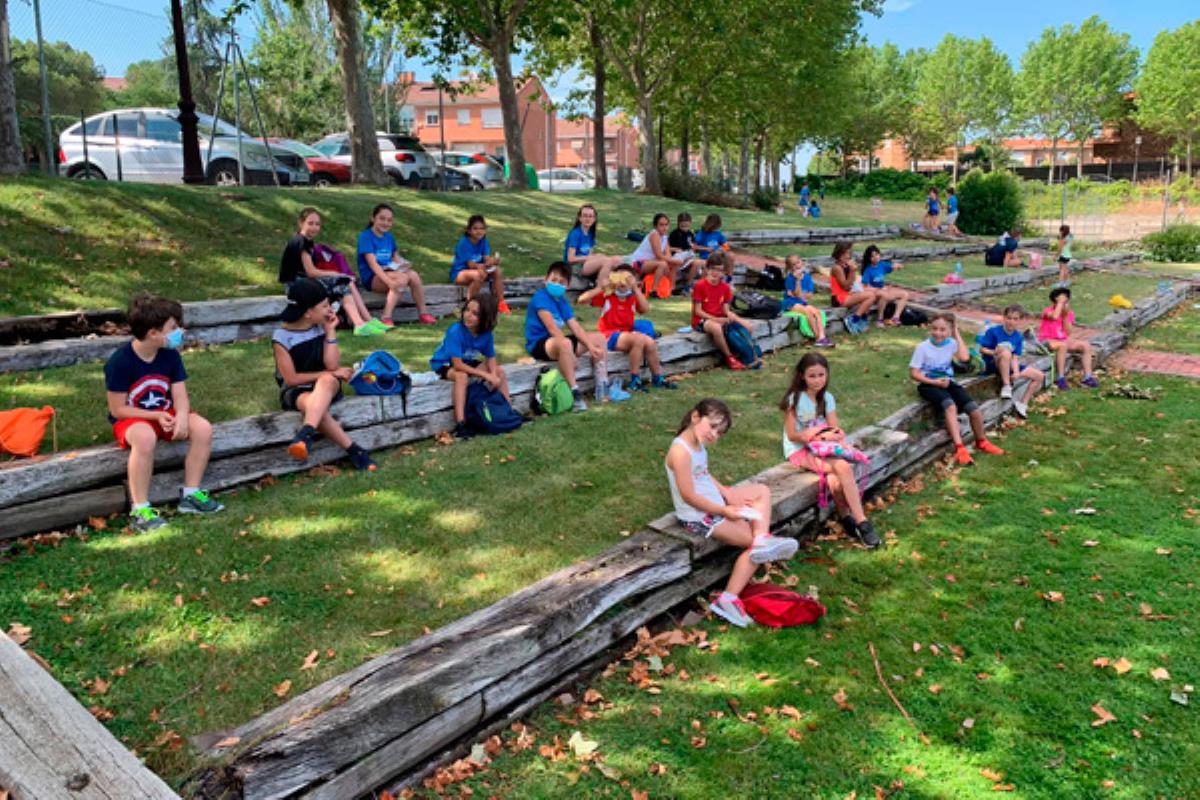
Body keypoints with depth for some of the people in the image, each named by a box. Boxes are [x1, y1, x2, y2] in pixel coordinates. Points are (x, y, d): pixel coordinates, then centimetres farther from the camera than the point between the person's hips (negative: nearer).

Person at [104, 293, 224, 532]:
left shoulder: (171, 355, -3)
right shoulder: (120, 362, -18)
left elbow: (180, 396, -7)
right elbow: (117, 409, -15)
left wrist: (182, 416, -29)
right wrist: (156, 416, -24)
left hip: (165, 414, 6)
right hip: (130, 419, -5)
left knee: (203, 428, -21)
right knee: (145, 437, -40)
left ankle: (190, 495, -9)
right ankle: (139, 511, -30)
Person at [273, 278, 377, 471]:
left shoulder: (323, 327, 1)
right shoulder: (282, 337, -10)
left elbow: (332, 366, -7)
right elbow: (291, 379, -11)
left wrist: (330, 332, -10)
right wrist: (331, 373, -10)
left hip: (328, 385, 2)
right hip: (295, 391, -2)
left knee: (327, 380, -35)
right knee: (311, 403, -37)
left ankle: (305, 434, -52)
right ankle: (353, 450, -34)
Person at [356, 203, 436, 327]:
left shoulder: (389, 237, 15)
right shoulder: (365, 236, -7)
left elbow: (396, 257, 19)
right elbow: (372, 263, -18)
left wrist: (403, 265, -7)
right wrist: (389, 281, -30)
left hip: (390, 272, 6)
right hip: (372, 277, -6)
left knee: (413, 275, -23)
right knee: (402, 278, -32)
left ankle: (422, 313, -12)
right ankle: (386, 317, -34)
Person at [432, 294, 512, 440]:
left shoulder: (486, 333, -13)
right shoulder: (455, 331, -31)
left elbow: (491, 358, -5)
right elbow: (457, 364, -33)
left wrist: (494, 375, -27)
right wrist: (485, 375, -33)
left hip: (468, 363, 6)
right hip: (444, 365, -6)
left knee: (499, 370, -5)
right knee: (462, 376, -37)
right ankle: (460, 424, -39)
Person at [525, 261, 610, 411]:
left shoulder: (562, 301, 12)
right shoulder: (540, 297, -15)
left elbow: (575, 327, 5)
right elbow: (552, 329, -24)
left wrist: (591, 347, -8)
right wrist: (572, 354, -30)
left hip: (557, 341, 10)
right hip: (538, 344, -10)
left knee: (599, 338, 9)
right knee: (565, 343, -42)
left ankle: (603, 387, 5)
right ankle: (575, 394, -36)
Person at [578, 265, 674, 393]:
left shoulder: (633, 297, 12)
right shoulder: (607, 295, -1)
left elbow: (645, 309, -10)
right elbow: (582, 299, -11)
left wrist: (636, 288, -11)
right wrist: (601, 288, -13)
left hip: (628, 334, 5)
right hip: (610, 336, -5)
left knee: (650, 342, -20)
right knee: (639, 339, -30)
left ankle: (657, 378, -1)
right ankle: (634, 381, -21)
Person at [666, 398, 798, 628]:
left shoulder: (698, 444, 4)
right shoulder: (680, 451, -26)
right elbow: (689, 496, -25)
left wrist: (727, 493, 1)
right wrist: (724, 511, -17)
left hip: (715, 502, 10)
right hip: (700, 517, -10)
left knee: (762, 491, 14)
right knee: (755, 542, -7)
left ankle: (763, 540, -9)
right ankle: (728, 599, -8)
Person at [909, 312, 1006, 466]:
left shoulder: (951, 343, 3)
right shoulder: (923, 347, -8)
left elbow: (964, 357, -16)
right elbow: (913, 373, -8)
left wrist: (957, 335, -6)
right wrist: (935, 382, -19)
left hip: (947, 382, 4)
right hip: (929, 385, -4)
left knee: (975, 409, -11)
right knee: (950, 406, -34)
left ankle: (981, 441, 19)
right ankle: (959, 448, -36)